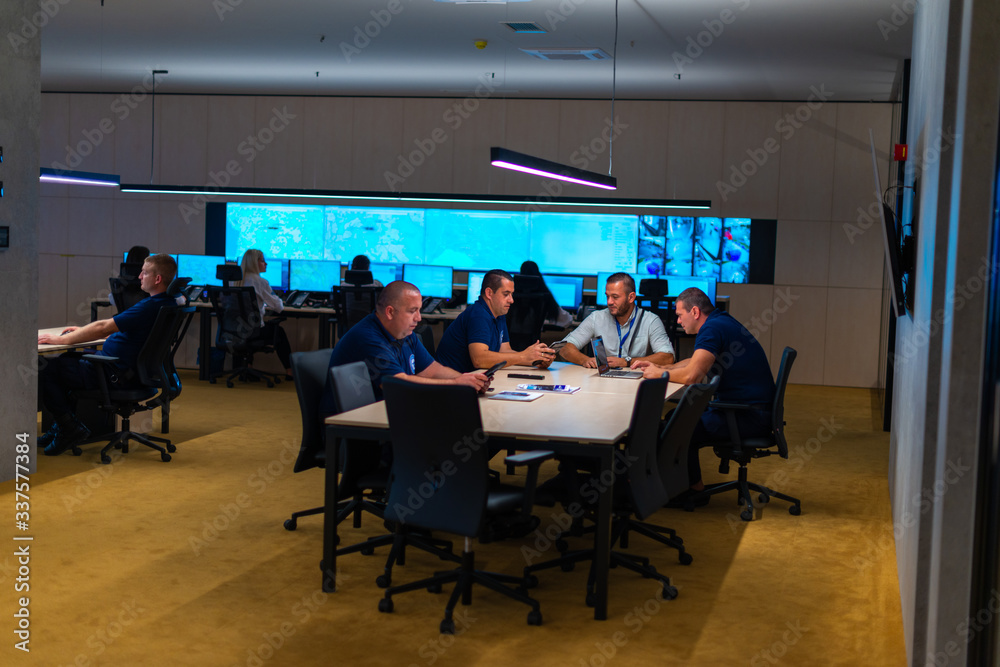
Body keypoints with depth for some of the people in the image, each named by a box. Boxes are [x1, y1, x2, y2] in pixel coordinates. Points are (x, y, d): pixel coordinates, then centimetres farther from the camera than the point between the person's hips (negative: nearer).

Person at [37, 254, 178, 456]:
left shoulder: (151, 307, -26)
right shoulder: (166, 303, 6)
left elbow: (103, 328, -23)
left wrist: (61, 339, -13)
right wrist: (84, 332, 18)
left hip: (113, 374, -11)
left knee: (44, 370, -4)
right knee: (67, 358, 26)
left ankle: (70, 428, 2)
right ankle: (64, 423, 27)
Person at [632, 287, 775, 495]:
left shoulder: (713, 329, -18)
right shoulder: (721, 321, 15)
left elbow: (691, 375, -28)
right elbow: (695, 362, 29)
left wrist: (659, 374, -10)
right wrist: (660, 367, 18)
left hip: (749, 416, -11)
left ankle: (693, 487, 10)